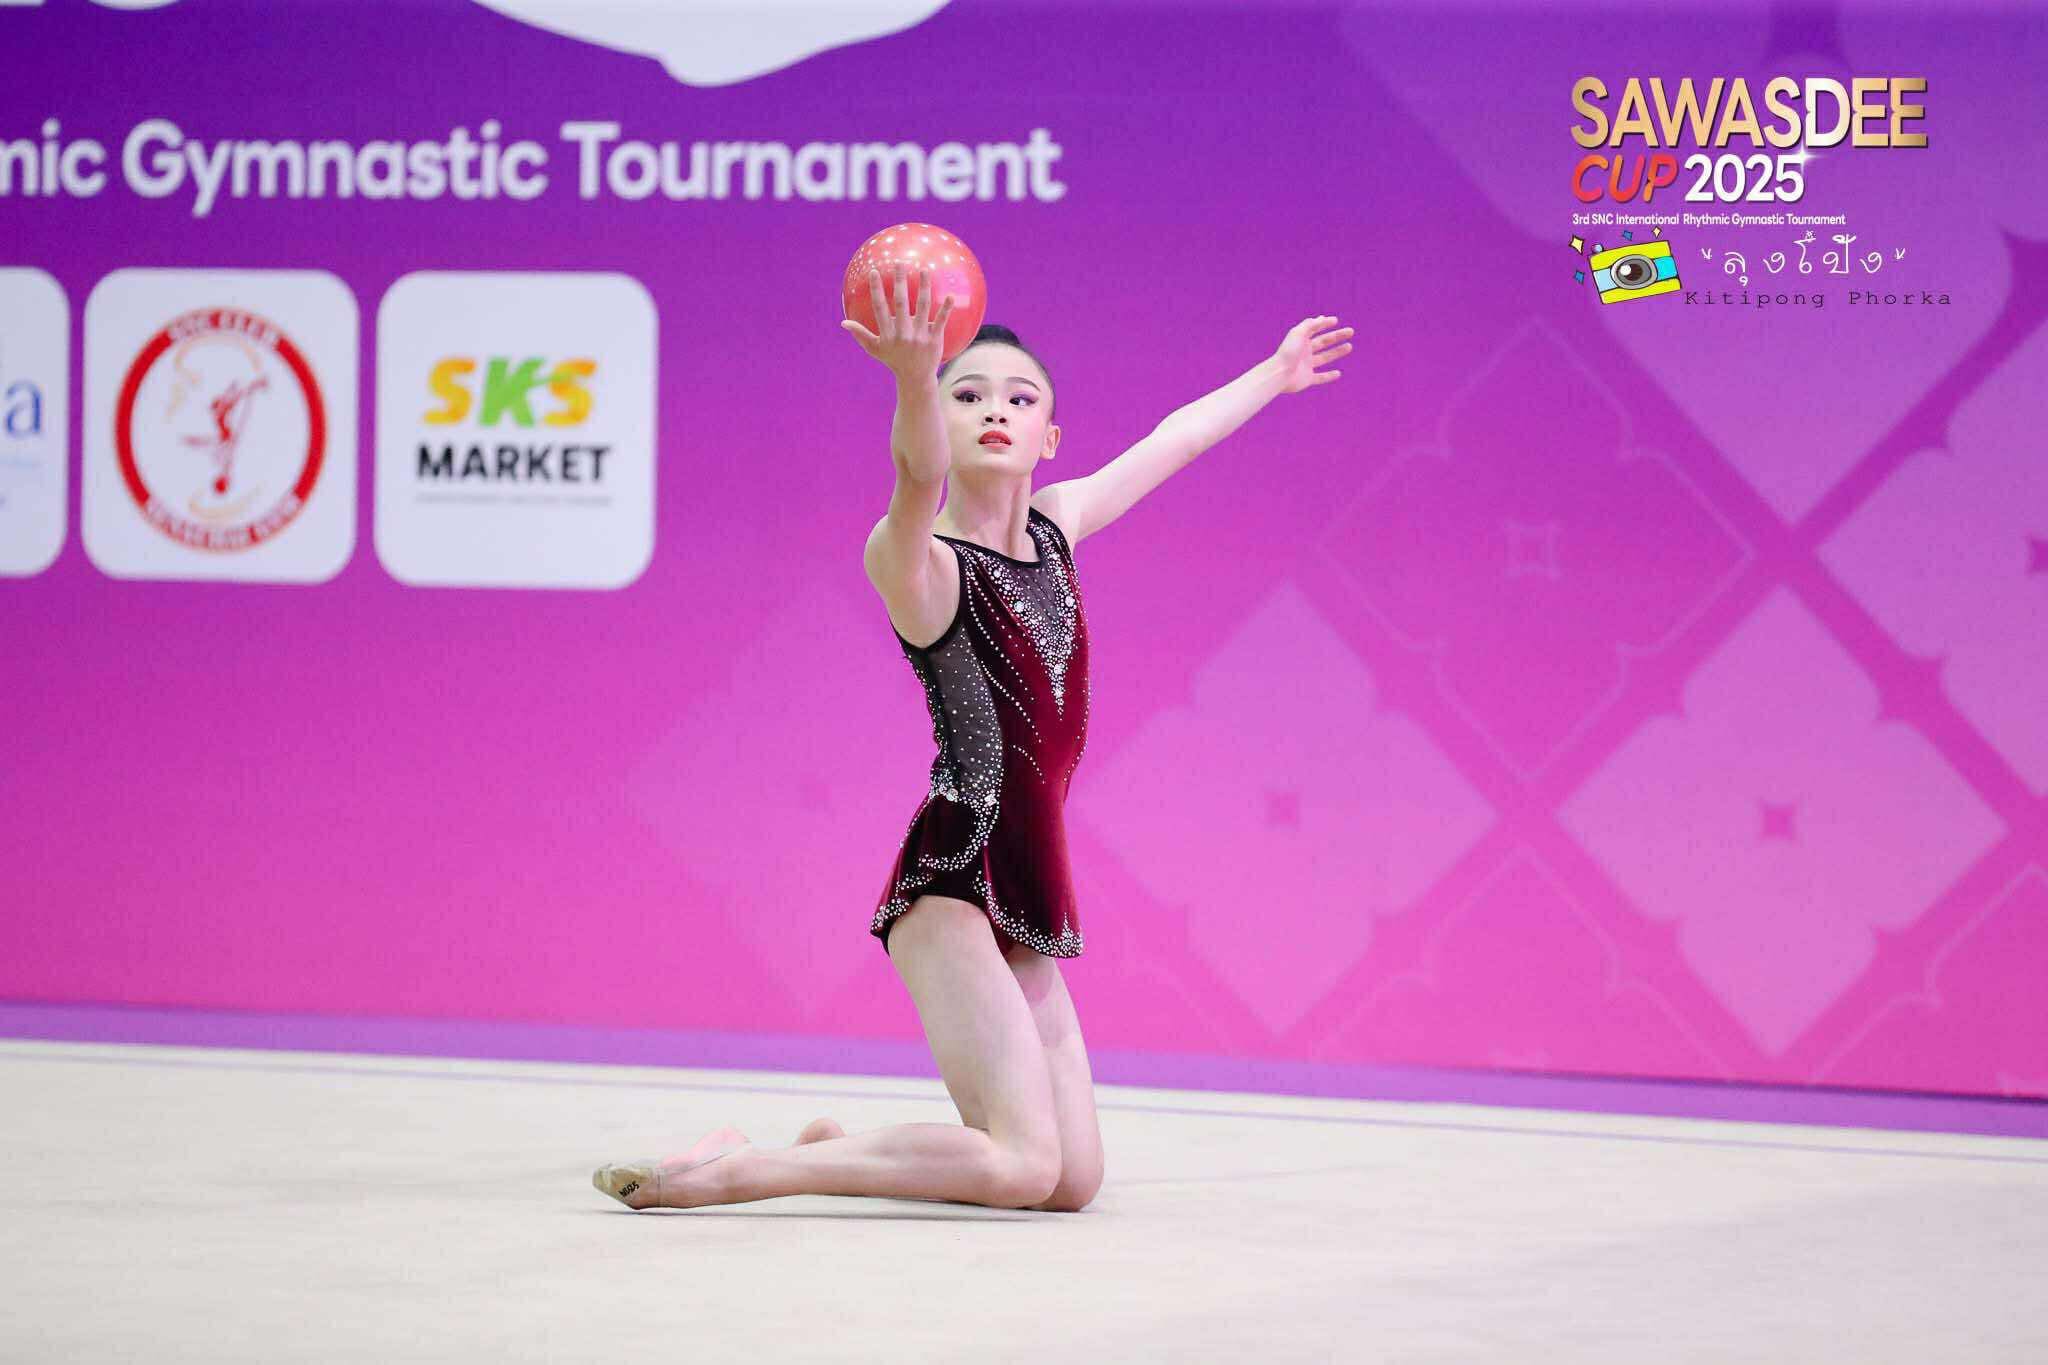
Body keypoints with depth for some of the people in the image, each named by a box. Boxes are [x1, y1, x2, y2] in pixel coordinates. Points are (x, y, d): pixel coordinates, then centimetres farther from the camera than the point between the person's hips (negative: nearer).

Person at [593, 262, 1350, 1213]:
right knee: (1021, 1165, -21)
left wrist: (1270, 376, 42)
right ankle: (734, 1169, -12)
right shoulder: (914, 560, -12)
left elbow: (1168, 445, 27)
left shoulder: (1053, 527, 11)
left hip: (1021, 894, 8)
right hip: (951, 883, -8)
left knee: (1072, 1180, 5)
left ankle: (833, 1148, 22)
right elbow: (920, 479, -35)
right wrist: (914, 381, -56)